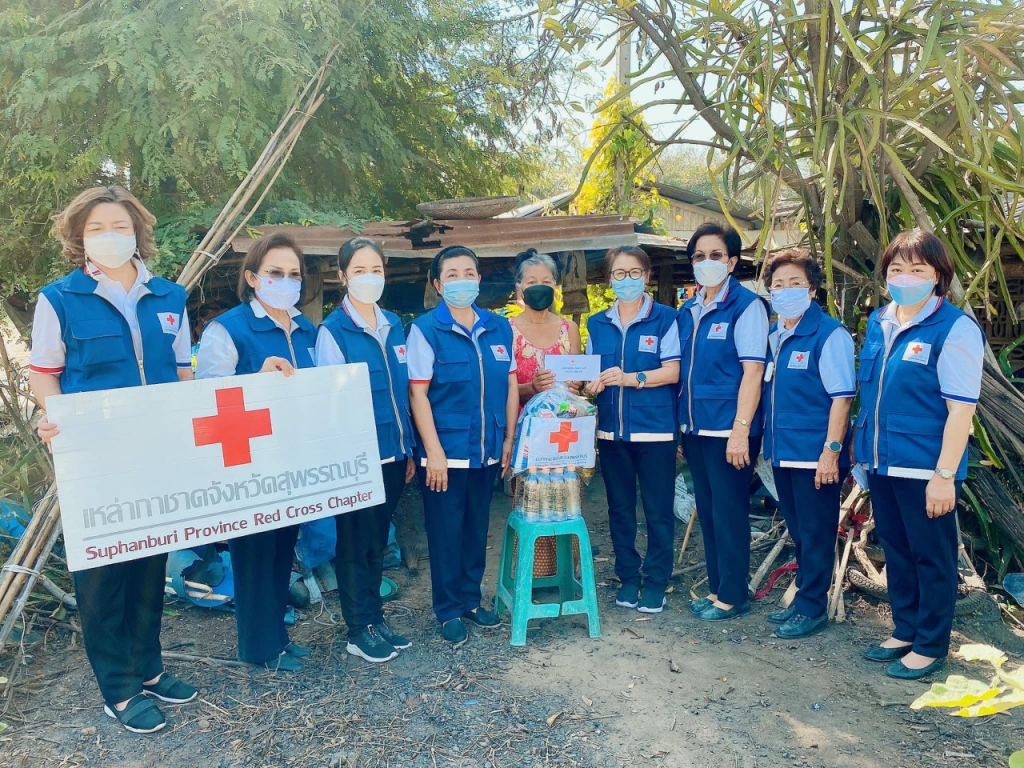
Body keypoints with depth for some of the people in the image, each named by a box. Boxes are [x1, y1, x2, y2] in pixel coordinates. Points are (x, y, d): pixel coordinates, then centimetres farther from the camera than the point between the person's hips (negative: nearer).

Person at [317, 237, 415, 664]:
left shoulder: (393, 326, 9)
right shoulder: (333, 331, -8)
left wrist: (409, 448, 12)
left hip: (392, 452, 6)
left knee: (378, 541, 16)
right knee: (356, 543, 6)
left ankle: (376, 619, 29)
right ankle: (360, 631, 19)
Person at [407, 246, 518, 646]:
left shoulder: (499, 328, 6)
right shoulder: (425, 329, -7)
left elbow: (511, 385, 9)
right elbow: (418, 393, -10)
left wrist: (509, 440, 5)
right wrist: (433, 452, -14)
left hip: (487, 451, 4)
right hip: (446, 452, -4)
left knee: (477, 528, 15)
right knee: (446, 532, 6)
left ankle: (470, 600, 32)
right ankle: (449, 610, 22)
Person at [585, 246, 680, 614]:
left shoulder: (664, 318, -2)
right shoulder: (597, 324, 11)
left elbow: (672, 372, -9)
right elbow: (590, 374, 14)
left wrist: (629, 378, -22)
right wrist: (593, 384, -9)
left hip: (655, 428, -4)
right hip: (611, 430, 4)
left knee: (658, 510, 3)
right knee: (619, 508, 12)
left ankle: (656, 583, 17)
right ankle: (628, 577, 25)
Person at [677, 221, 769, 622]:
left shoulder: (746, 306, -9)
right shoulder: (688, 311, 11)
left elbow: (753, 371, -14)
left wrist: (741, 430, -20)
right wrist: (678, 425, 11)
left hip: (727, 428, -7)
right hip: (694, 427, 7)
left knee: (729, 512, 2)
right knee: (707, 510, 14)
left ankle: (733, 596, 16)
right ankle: (716, 588, 27)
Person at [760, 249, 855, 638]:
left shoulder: (829, 335, -12)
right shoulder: (773, 335, 9)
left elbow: (842, 396, -15)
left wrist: (831, 451, -19)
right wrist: (767, 444, 14)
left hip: (814, 455, -7)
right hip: (783, 452, 7)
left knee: (816, 534, 4)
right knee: (798, 532, 18)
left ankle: (812, 608, 17)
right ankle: (803, 599, 31)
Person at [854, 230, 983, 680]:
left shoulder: (955, 329, -13)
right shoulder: (878, 323, 8)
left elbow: (962, 407, -16)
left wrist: (945, 474, -18)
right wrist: (861, 448, 15)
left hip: (925, 468, -7)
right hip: (882, 463, 7)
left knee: (931, 557, 8)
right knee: (896, 551, 18)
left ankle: (931, 646, 25)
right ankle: (905, 630, 35)